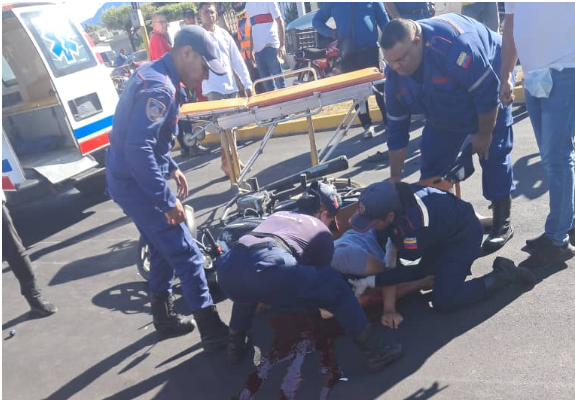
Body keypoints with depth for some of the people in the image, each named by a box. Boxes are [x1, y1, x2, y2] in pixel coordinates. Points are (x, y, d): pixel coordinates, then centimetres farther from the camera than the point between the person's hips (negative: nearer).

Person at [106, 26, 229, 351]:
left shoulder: (154, 73, 10)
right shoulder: (160, 87, -23)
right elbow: (138, 149, -31)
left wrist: (172, 168, 19)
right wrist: (168, 200, -25)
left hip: (132, 179, 10)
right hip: (135, 182, -10)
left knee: (164, 251, 21)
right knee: (187, 255, -5)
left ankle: (165, 319, 36)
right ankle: (213, 332, 6)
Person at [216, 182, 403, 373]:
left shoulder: (277, 215, 39)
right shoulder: (322, 232, 26)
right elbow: (320, 277, 36)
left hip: (227, 269, 6)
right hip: (269, 270, -5)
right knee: (335, 286, 15)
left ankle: (236, 345, 46)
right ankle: (374, 352, 17)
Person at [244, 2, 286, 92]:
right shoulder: (248, 4, 16)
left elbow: (279, 21, -5)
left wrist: (282, 45, -15)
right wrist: (251, 50, 16)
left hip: (271, 46, -5)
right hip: (258, 49, 6)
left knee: (279, 81, -6)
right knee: (267, 84, 7)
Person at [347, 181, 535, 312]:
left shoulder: (413, 224, -42)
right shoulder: (390, 195, -23)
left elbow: (410, 270, -23)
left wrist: (371, 281, -24)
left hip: (464, 234, -8)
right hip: (443, 228, 8)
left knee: (443, 300, -14)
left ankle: (503, 275, -2)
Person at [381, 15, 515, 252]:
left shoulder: (453, 46, -43)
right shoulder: (394, 76, -21)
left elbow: (488, 92, -33)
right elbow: (396, 129, -13)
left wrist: (484, 135, -22)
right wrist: (395, 178, -9)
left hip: (489, 92, -5)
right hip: (445, 113, 6)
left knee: (493, 155, -10)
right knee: (431, 161, 1)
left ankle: (502, 224, 2)